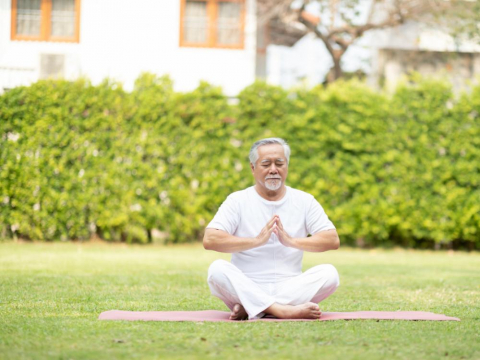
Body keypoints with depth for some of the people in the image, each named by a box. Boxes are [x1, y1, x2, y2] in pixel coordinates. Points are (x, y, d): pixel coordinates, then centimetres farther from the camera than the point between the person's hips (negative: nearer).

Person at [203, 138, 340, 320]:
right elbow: (209, 240, -9)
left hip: (289, 288, 2)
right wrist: (257, 240, -17)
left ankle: (248, 308, -29)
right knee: (217, 269, -30)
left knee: (329, 273, -25)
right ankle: (286, 310, -41)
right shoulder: (238, 201, 5)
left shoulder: (304, 201, 10)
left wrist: (292, 241, -15)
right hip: (247, 288, -1)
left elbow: (333, 240, 0)